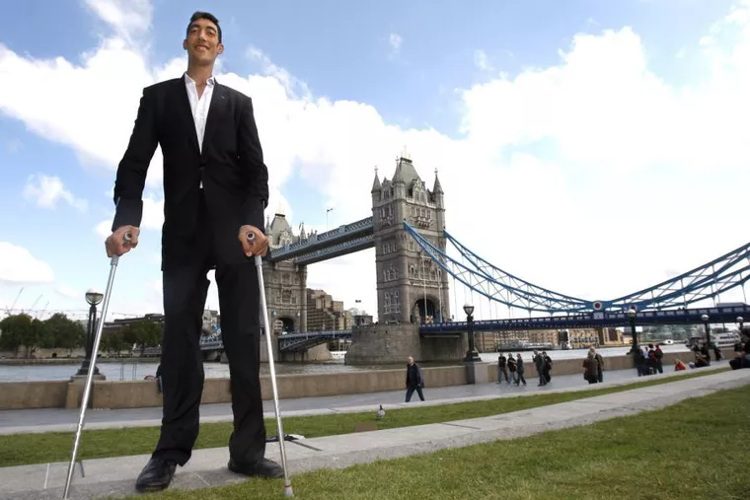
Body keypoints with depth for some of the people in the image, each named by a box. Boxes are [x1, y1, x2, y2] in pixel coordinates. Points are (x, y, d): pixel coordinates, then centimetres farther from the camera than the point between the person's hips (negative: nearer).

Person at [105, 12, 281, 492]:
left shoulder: (239, 102, 15)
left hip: (235, 230, 0)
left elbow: (255, 167, 3)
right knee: (180, 335, -1)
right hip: (184, 230, 1)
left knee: (244, 336, -3)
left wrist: (253, 221, -15)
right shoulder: (158, 97, 15)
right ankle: (172, 450, 6)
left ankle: (247, 450, 3)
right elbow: (134, 163, 4)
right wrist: (127, 219, -14)